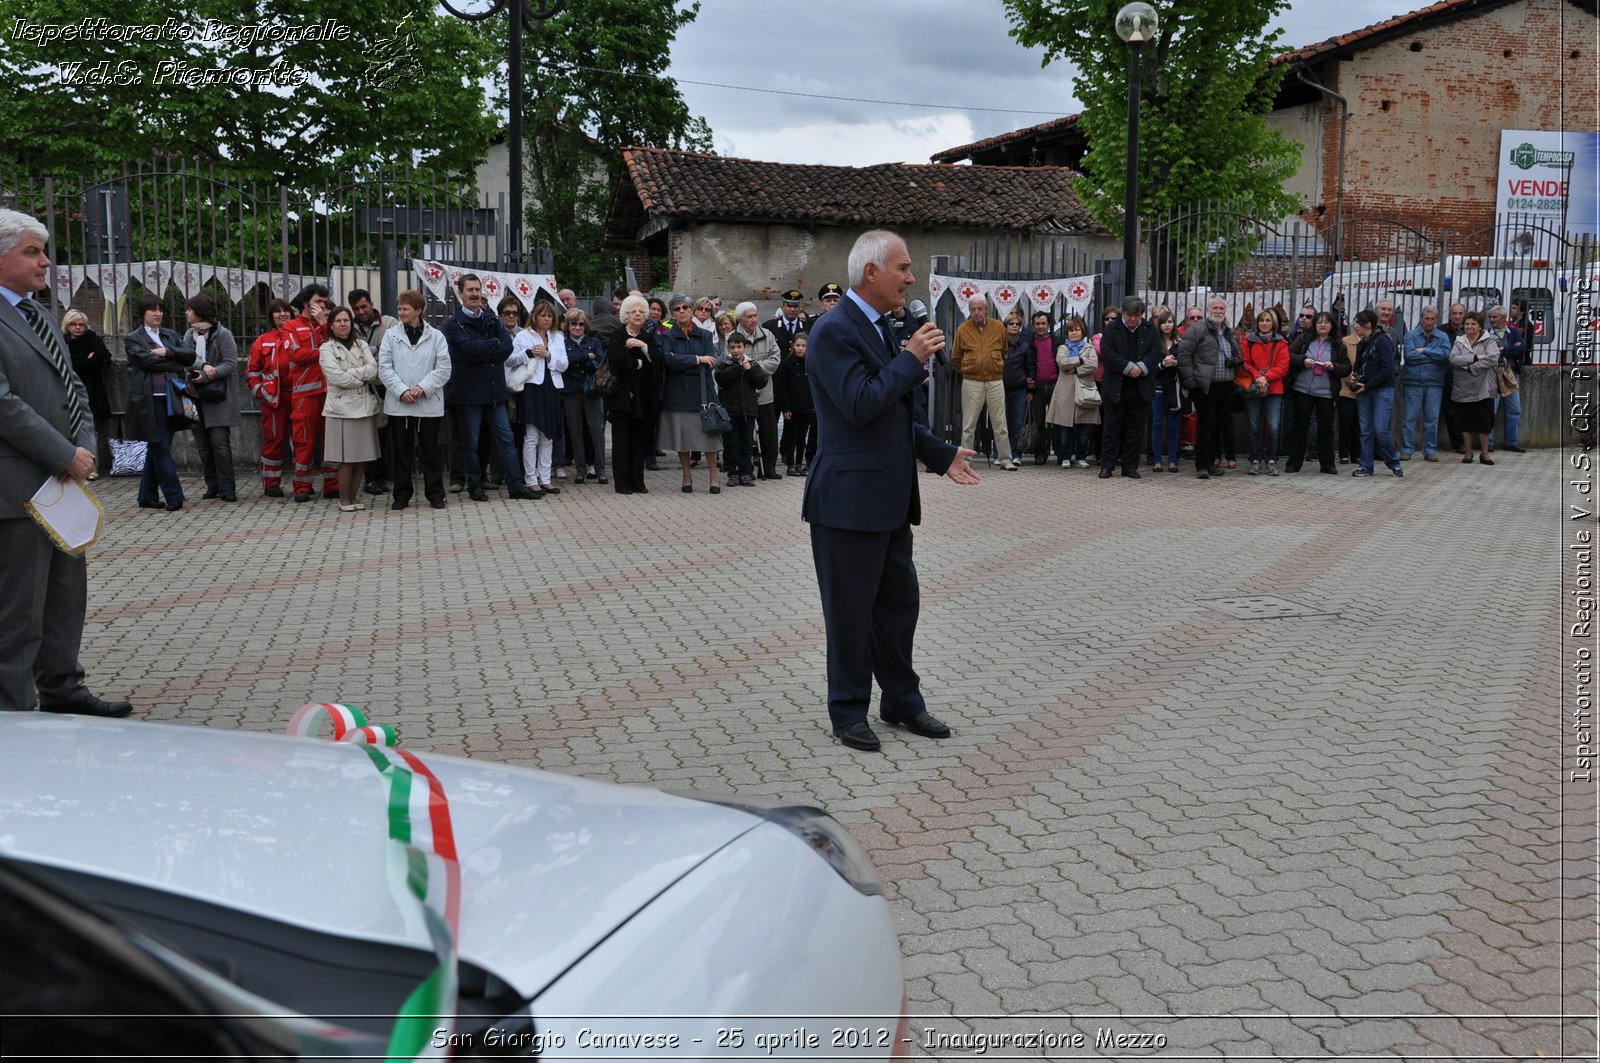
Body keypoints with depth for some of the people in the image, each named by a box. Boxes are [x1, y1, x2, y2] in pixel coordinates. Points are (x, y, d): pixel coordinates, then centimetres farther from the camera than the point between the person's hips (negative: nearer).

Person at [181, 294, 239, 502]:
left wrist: (207, 375, -20)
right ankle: (212, 486, 14)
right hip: (196, 397, 6)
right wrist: (203, 366, -19)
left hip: (218, 398, -6)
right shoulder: (189, 335, 14)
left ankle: (227, 489, -3)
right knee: (202, 445, 7)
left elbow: (231, 364, -11)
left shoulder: (223, 334, -4)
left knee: (220, 442, -8)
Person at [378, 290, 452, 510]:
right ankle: (401, 495, 15)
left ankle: (435, 494, 13)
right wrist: (401, 390, -13)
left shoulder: (436, 336, 3)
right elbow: (385, 368, 0)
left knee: (431, 450, 5)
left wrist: (422, 388, -14)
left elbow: (443, 368, -3)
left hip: (429, 403, -1)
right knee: (400, 450, 6)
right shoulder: (391, 335, 6)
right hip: (398, 403, 1)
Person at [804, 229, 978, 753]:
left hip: (889, 498, 9)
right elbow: (859, 405, -26)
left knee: (898, 602, 16)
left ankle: (902, 701, 30)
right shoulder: (834, 330, -15)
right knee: (850, 610, 4)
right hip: (850, 498, -9)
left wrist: (942, 455, 20)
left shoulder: (879, 328, 15)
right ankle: (848, 712, 18)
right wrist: (912, 360, -17)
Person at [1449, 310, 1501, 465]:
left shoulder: (1489, 340, 1)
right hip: (1463, 388, 2)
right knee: (1466, 422, 7)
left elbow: (1493, 359, -15)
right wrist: (1476, 357, -17)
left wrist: (1469, 367, -16)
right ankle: (1468, 453, 18)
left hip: (1483, 388, -2)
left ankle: (1484, 453, 13)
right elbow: (1453, 359, -8)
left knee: (1484, 422, -1)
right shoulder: (1459, 341, 9)